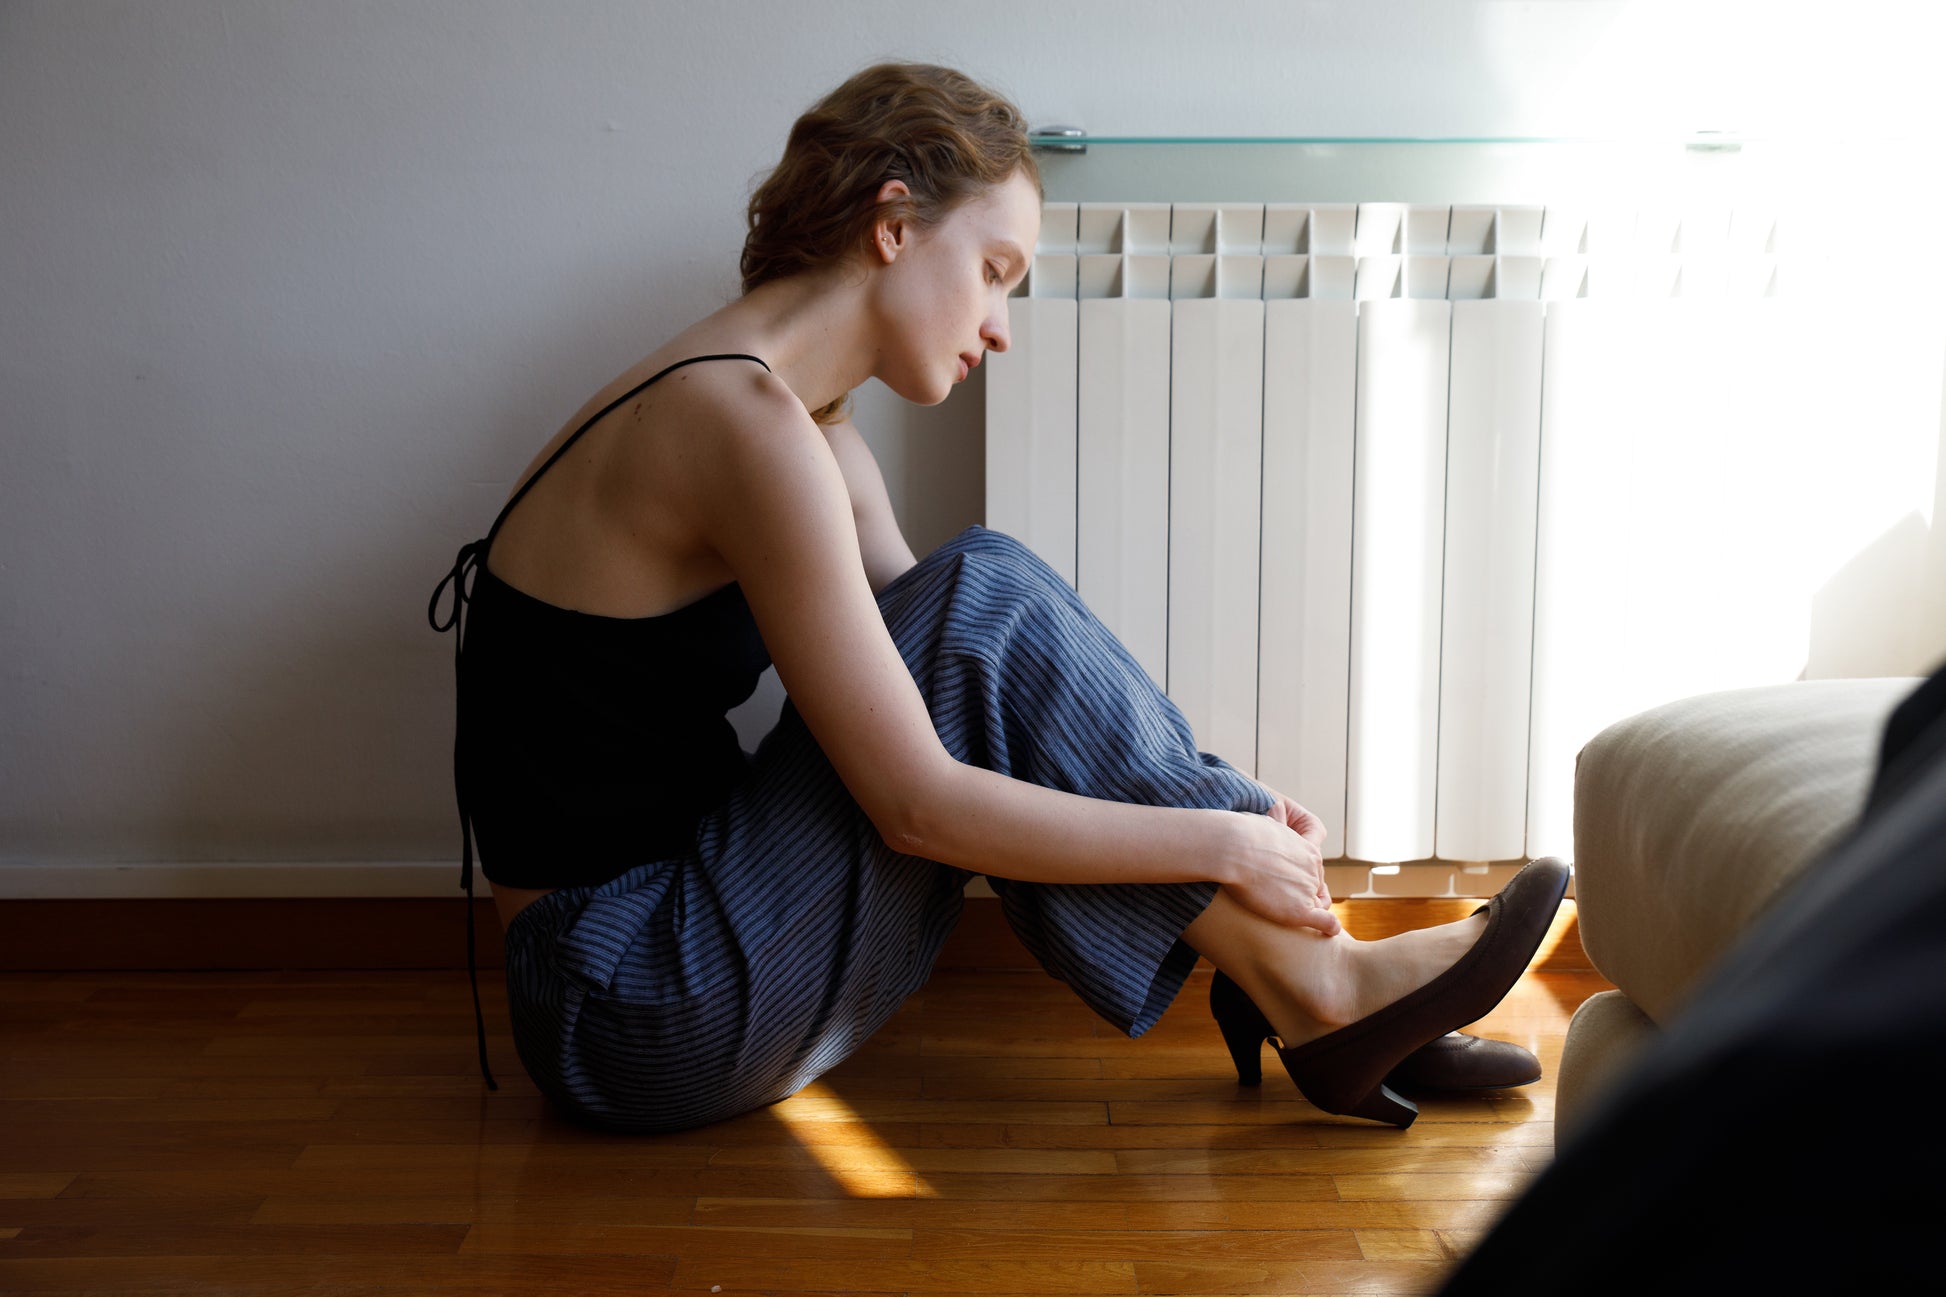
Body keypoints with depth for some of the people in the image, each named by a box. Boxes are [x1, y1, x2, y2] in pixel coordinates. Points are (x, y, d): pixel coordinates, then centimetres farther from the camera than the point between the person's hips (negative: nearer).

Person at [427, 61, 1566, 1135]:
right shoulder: (745, 422, -20)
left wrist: (1215, 800, 1)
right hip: (635, 1018, -9)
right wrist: (1223, 841, -14)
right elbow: (919, 805, -23)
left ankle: (1297, 1000, -4)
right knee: (986, 604, -17)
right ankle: (1313, 982, -9)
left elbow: (974, 678, 11)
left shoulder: (809, 425, 11)